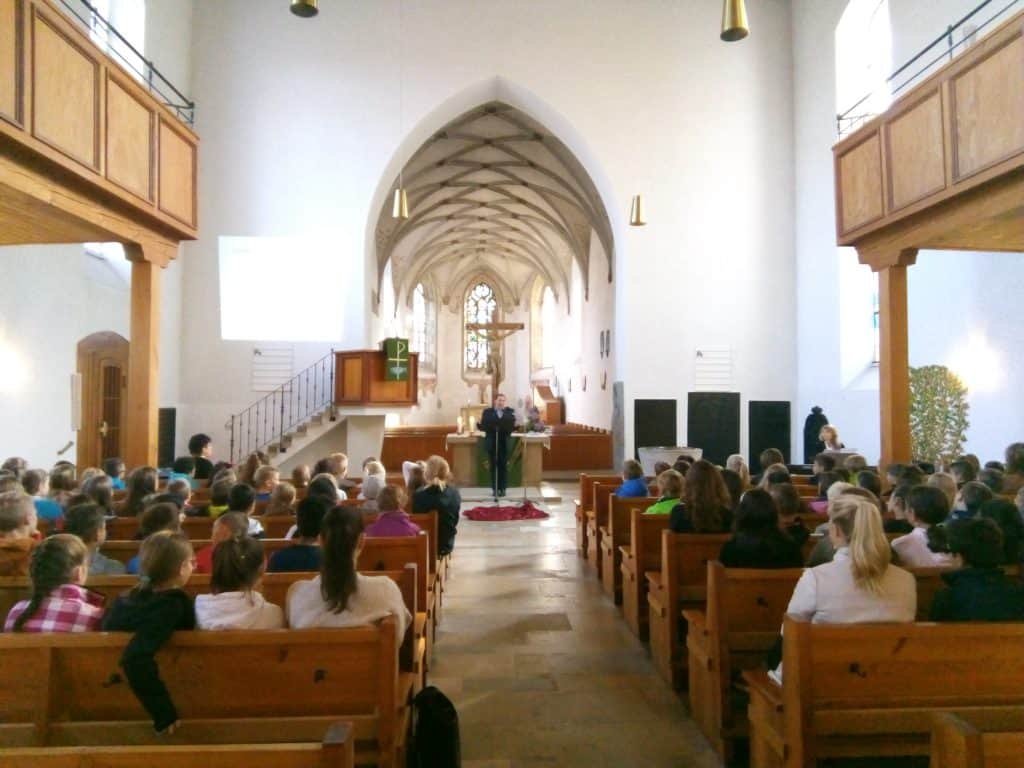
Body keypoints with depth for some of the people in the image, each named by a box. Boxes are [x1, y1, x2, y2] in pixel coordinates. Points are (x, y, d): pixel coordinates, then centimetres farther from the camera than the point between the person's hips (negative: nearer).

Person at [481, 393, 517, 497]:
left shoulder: (510, 412, 5)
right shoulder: (487, 412, 4)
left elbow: (513, 426, -2)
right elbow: (483, 426, 0)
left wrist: (515, 425, -23)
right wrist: (480, 422, -20)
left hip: (505, 442, 0)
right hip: (492, 442, 0)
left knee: (503, 466, 2)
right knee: (493, 466, 4)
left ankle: (503, 489, 9)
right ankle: (495, 489, 10)